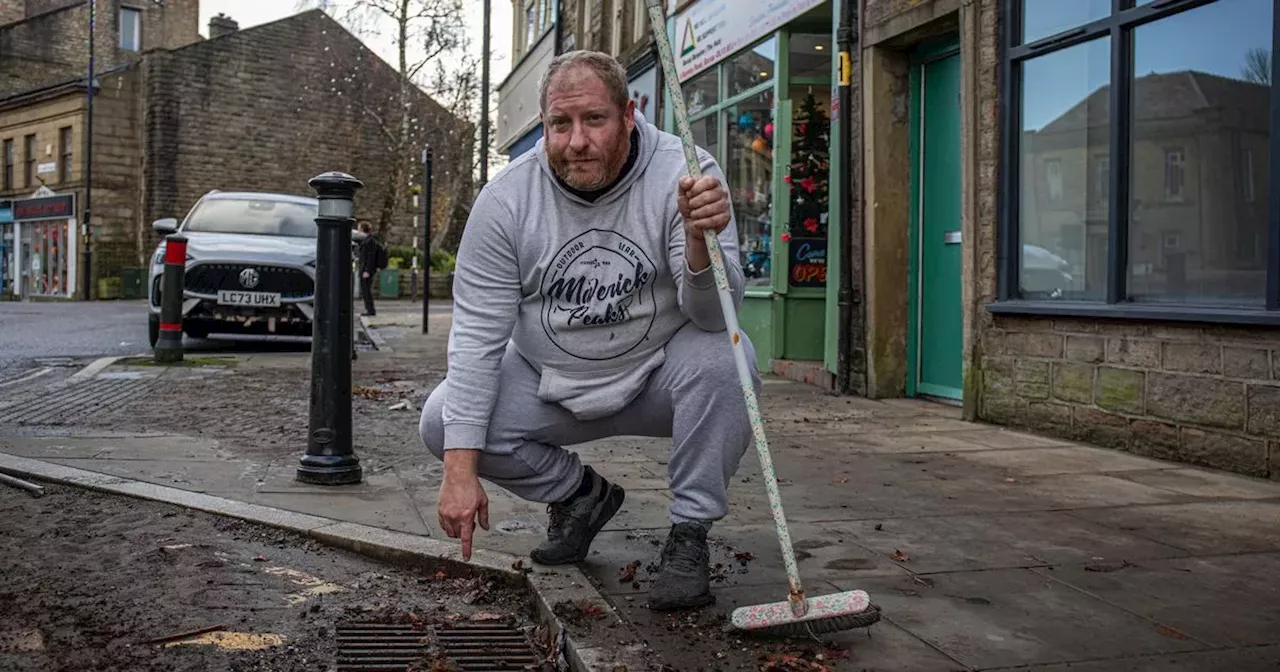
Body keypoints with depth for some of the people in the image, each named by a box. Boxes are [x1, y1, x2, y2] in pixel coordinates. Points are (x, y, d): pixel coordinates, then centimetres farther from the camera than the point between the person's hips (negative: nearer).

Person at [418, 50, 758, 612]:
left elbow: (713, 316, -26)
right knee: (440, 425, -16)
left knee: (723, 358, -32)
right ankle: (581, 495, 10)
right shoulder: (507, 198, -15)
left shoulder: (684, 174, -20)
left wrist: (701, 240, -49)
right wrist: (461, 470, -22)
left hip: (656, 377, -2)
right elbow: (478, 333, -16)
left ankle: (689, 535, -11)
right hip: (549, 385, 2)